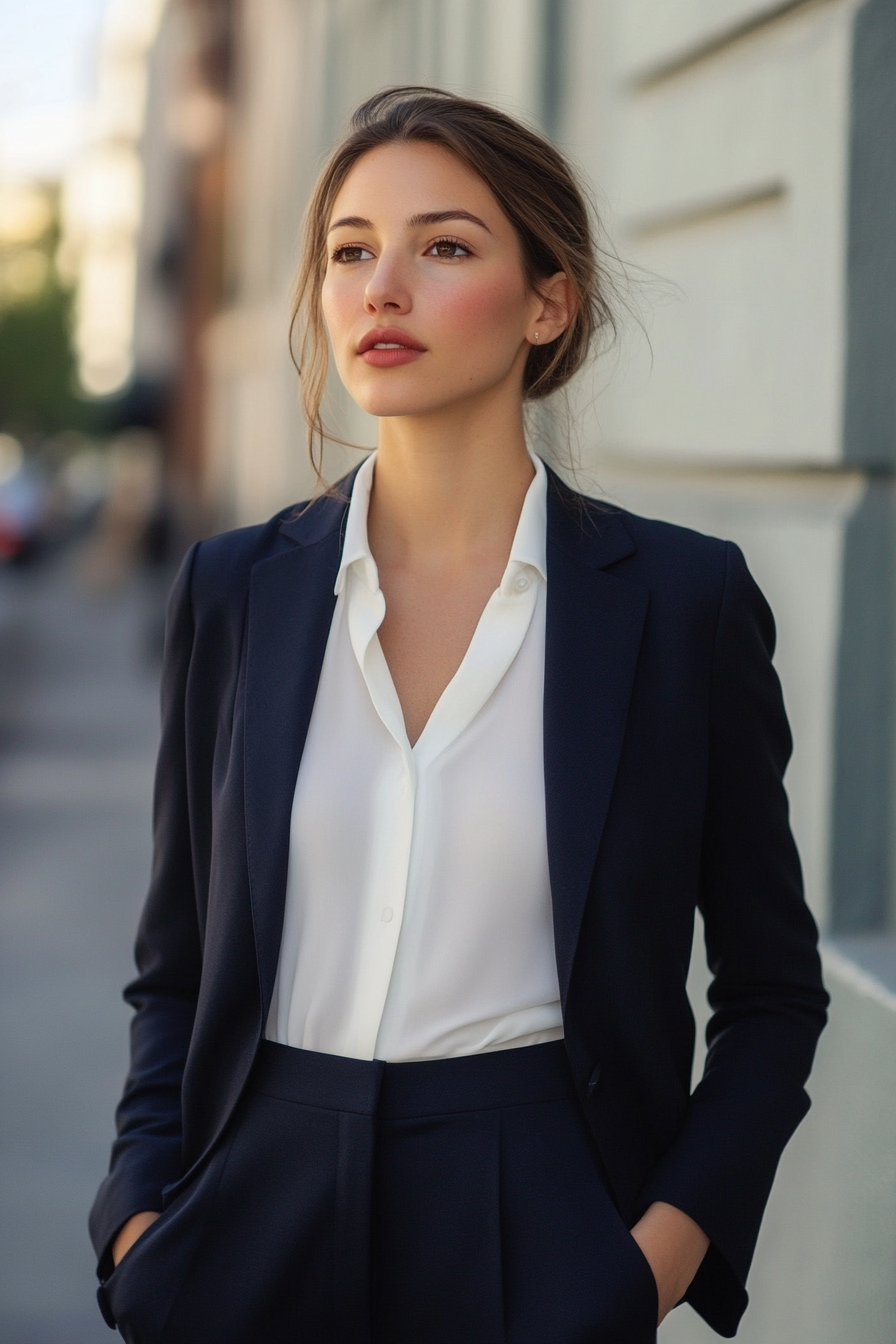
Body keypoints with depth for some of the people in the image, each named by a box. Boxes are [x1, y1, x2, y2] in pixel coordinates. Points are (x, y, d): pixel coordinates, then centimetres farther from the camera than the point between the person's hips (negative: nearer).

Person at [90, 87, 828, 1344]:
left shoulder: (682, 597, -4)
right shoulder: (235, 589, 3)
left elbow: (773, 988, 3)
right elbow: (177, 965, 10)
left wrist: (675, 1235, -8)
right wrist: (145, 1213, -3)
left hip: (536, 1238, -2)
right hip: (263, 1226, 2)